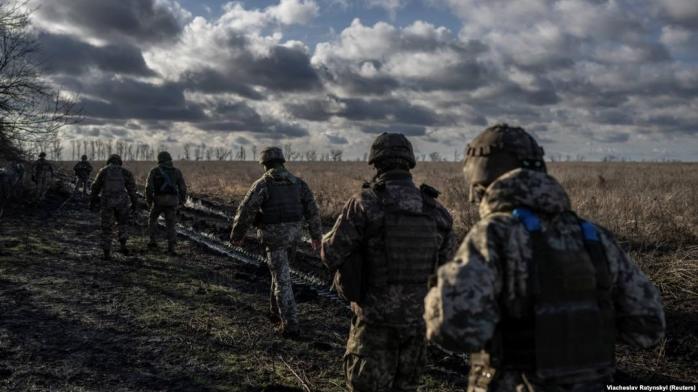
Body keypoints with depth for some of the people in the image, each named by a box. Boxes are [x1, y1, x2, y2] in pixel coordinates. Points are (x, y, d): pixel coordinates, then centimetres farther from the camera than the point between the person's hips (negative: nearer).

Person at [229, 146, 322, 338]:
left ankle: (290, 326, -5)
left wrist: (237, 235, 0)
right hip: (293, 234, 6)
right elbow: (312, 209, 5)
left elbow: (246, 211, -12)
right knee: (281, 272, 25)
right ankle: (277, 311, 36)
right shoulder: (298, 183, 6)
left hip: (274, 236, -6)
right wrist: (316, 235, 13)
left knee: (282, 280, -4)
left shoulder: (263, 184, -10)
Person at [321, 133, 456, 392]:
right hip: (417, 317, 4)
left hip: (376, 318, -4)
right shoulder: (436, 210, 0)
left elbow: (331, 255, -9)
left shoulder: (365, 203, -13)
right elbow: (447, 261, 9)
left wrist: (328, 237, 12)